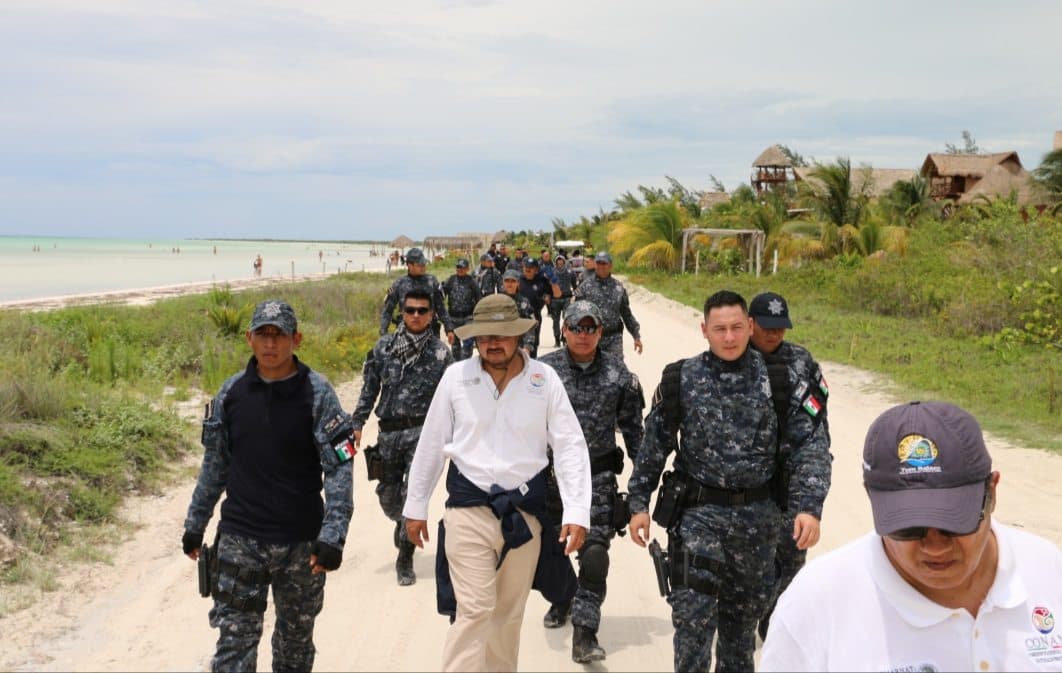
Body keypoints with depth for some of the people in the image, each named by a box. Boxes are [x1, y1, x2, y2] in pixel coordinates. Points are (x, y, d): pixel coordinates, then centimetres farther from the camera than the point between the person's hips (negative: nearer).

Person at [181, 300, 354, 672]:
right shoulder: (231, 392, 1)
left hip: (301, 543, -1)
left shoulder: (317, 393, -8)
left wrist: (333, 535, -18)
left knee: (296, 639, 15)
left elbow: (339, 468, -10)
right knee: (234, 642, -1)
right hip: (239, 539, 2)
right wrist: (195, 524, 12)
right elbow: (214, 465, 11)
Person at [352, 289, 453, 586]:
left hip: (422, 431, -3)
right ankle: (404, 524, 43)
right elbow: (369, 387, 11)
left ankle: (405, 559, 2)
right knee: (387, 494, 10)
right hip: (389, 431, 3)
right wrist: (357, 423, 6)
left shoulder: (440, 352, 1)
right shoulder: (384, 346, 7)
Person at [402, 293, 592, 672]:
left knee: (509, 612, 15)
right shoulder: (456, 377, -3)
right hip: (468, 510, -1)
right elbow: (430, 445, 4)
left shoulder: (544, 379, -4)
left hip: (525, 512, 1)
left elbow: (570, 446, -5)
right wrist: (416, 507, 7)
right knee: (474, 610, -7)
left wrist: (577, 513, -13)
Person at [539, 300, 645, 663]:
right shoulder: (543, 370, -3)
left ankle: (584, 633, -7)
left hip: (598, 476, -1)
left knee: (595, 555, -11)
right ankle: (561, 599, 44)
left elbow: (633, 427, 7)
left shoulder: (618, 374, -1)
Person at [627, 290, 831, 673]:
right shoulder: (681, 379, -3)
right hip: (698, 513, -1)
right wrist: (639, 502, 1)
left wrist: (809, 506, -14)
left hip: (757, 516, 2)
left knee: (743, 616, 16)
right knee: (693, 618, -7)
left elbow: (810, 444, -3)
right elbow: (654, 444, 4)